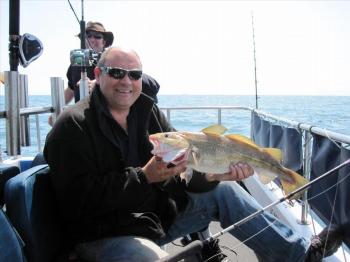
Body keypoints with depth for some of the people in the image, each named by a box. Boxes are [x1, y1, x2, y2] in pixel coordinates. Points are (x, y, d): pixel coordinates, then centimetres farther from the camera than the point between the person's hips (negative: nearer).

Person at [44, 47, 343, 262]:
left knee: (223, 191, 4)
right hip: (105, 234, -6)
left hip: (160, 212, 7)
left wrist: (209, 174, -20)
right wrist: (145, 177, -28)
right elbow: (81, 197, -22)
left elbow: (183, 162, 1)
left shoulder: (148, 111, 4)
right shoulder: (73, 126, -14)